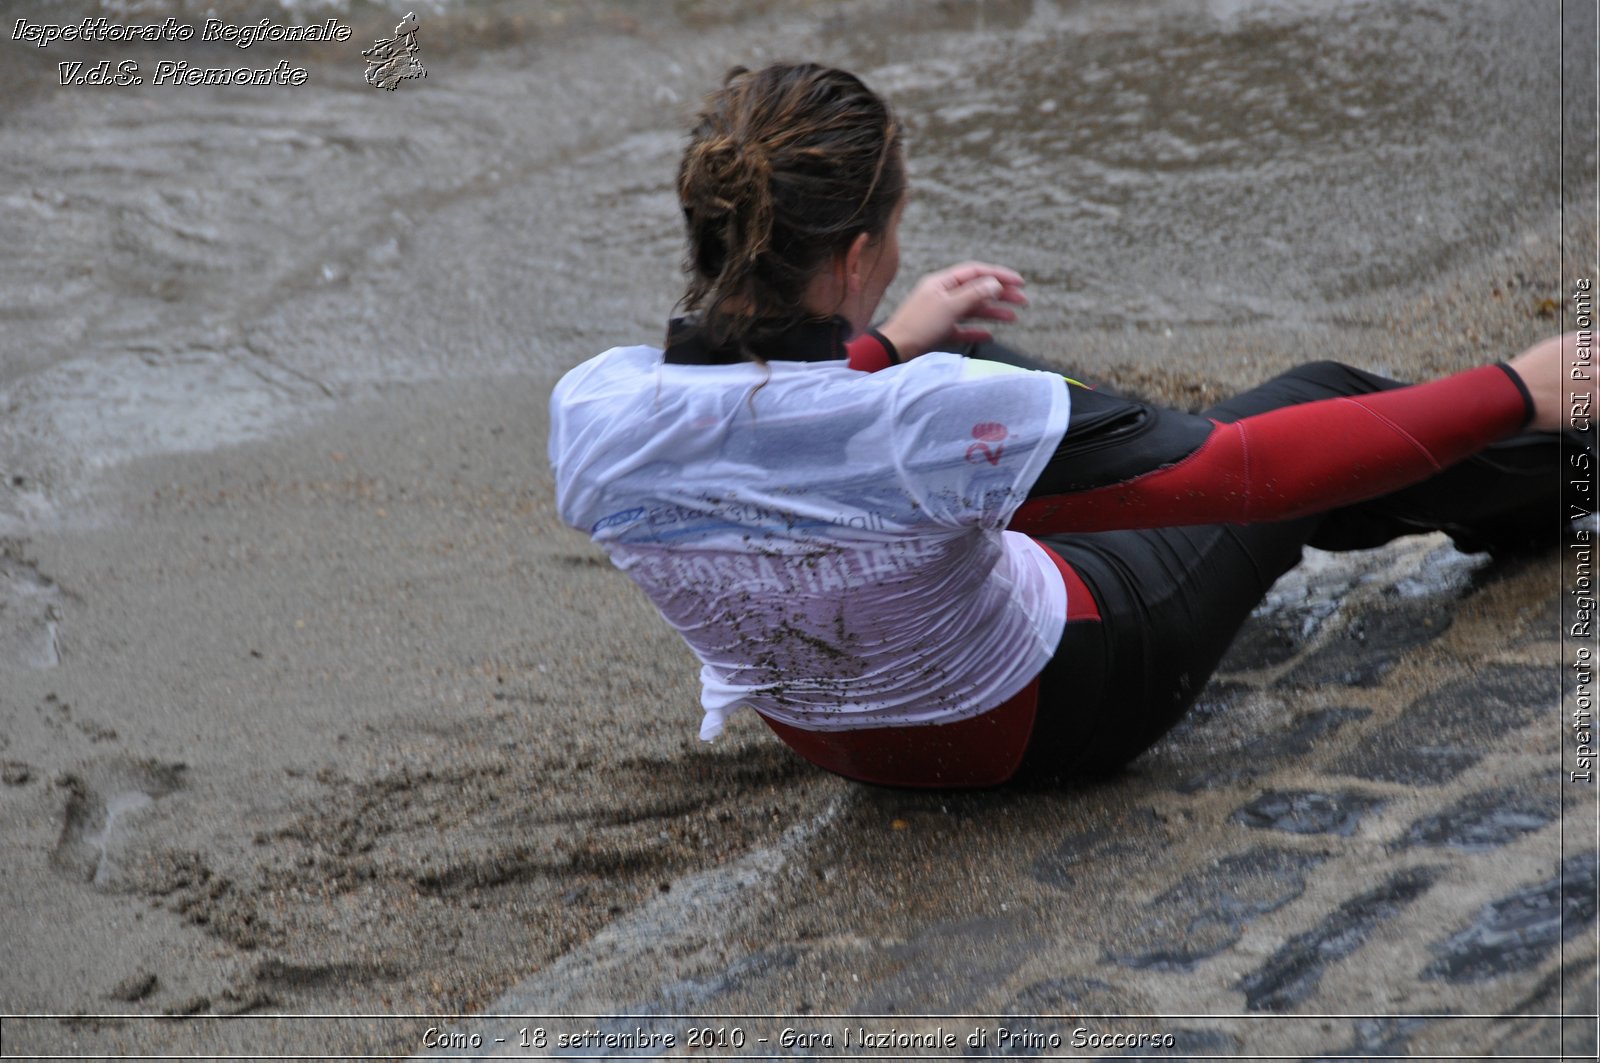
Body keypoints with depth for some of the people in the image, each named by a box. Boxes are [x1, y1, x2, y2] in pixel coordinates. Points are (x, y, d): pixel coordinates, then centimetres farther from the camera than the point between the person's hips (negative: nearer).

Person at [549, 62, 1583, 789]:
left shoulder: (591, 417, -25)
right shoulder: (927, 420, -40)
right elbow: (1251, 469, -28)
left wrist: (883, 349, 12)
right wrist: (1514, 393, -17)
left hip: (814, 725, 6)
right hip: (1045, 720, -5)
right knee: (1318, 403, 15)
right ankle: (1552, 473, 46)